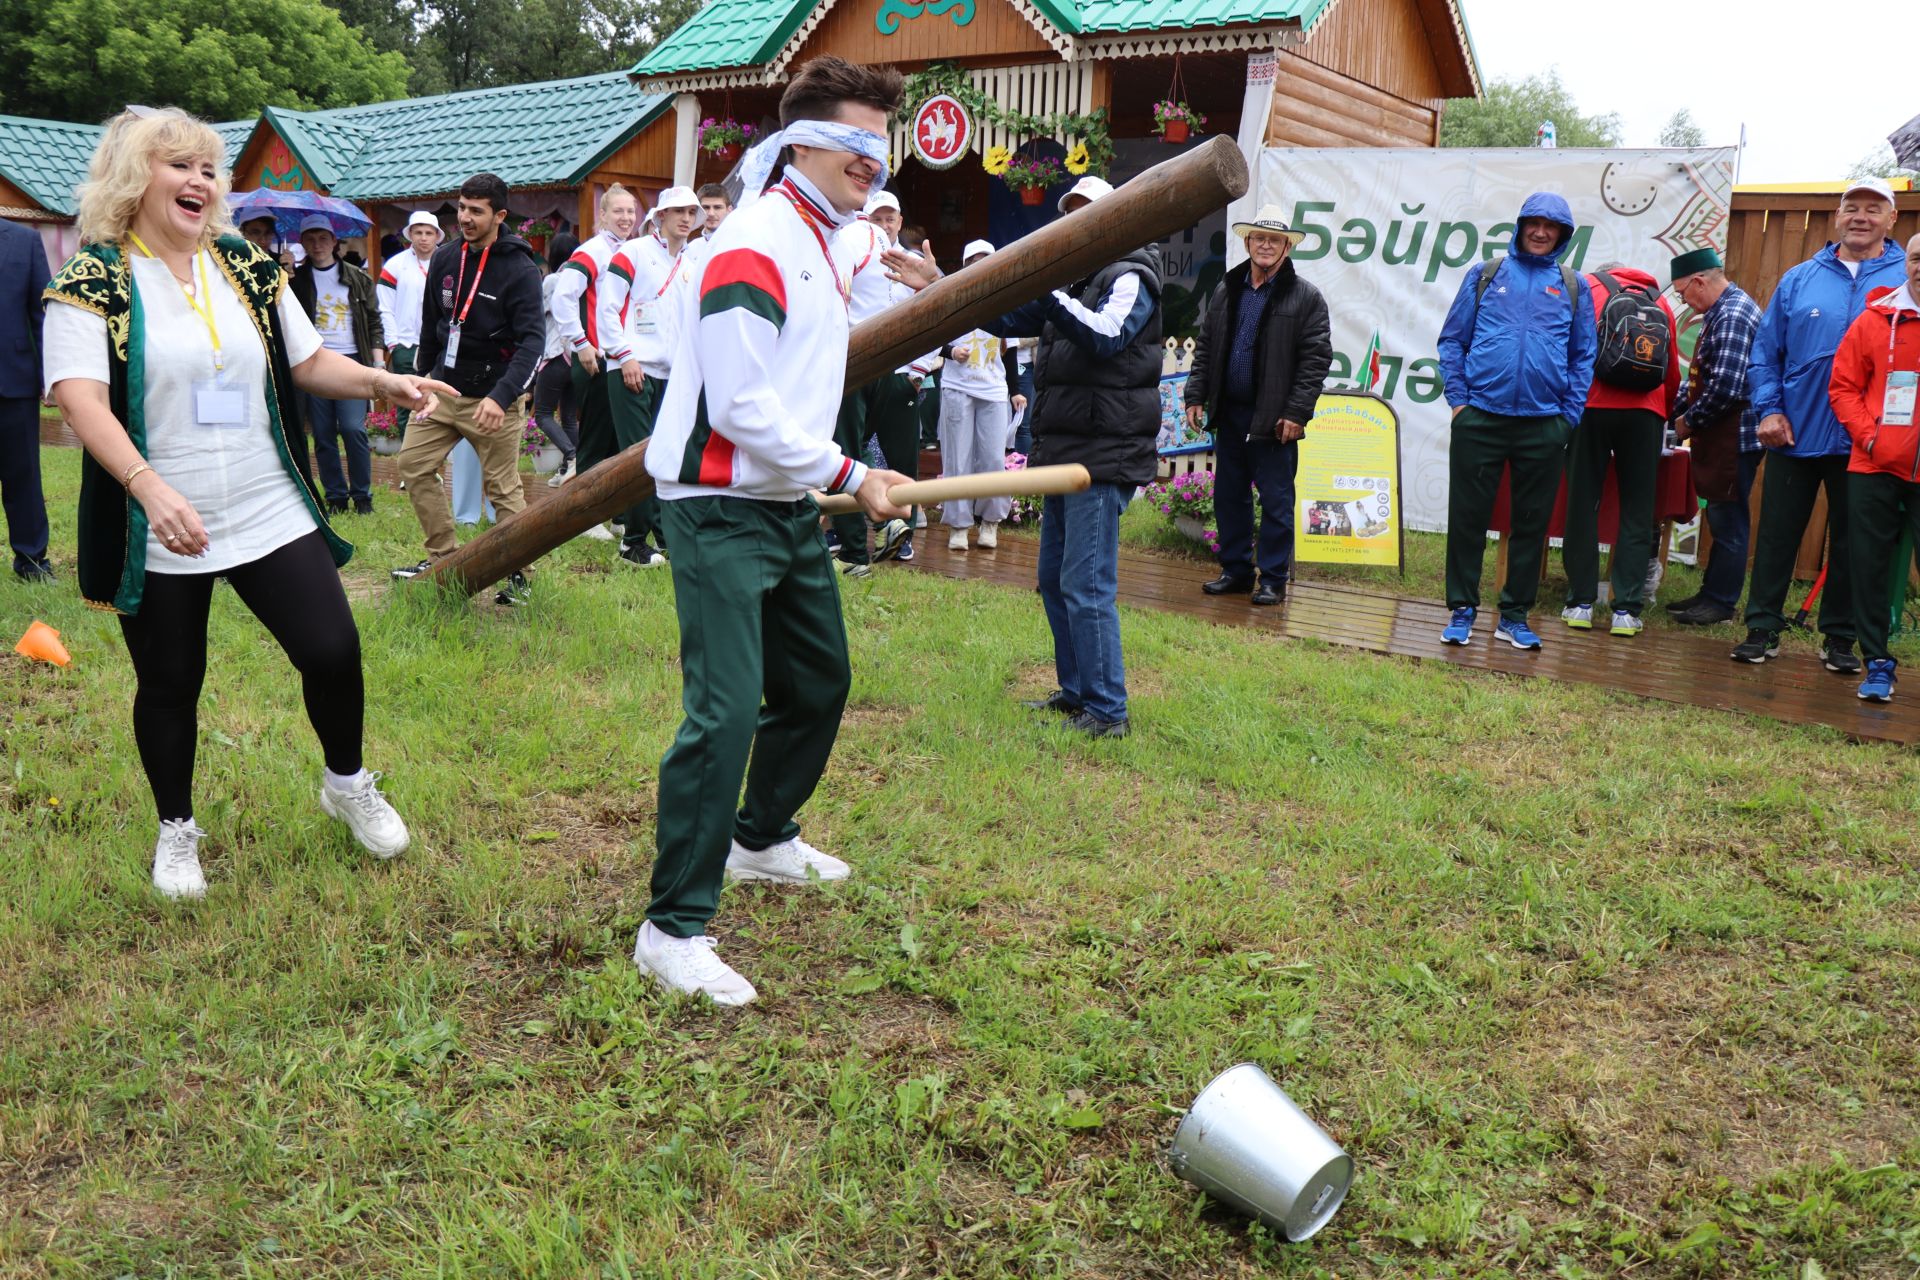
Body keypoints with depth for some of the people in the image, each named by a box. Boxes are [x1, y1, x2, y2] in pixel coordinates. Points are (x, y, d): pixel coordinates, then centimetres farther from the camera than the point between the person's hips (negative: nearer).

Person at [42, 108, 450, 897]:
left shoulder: (249, 269, 7)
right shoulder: (91, 282, -7)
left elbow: (309, 363, 12)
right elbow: (82, 399, -18)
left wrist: (384, 381, -9)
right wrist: (150, 487, -34)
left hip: (272, 513, 3)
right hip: (160, 531, -3)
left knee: (333, 651, -4)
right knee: (170, 685, 9)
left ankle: (347, 785, 24)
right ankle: (176, 832, 31)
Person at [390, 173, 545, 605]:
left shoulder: (520, 269, -13)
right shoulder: (444, 259, 5)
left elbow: (532, 339, -20)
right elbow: (431, 324, 18)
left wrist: (502, 396, -31)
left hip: (493, 397, -7)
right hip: (445, 390, 7)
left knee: (503, 488, -3)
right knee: (413, 463, 5)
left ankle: (519, 575, 9)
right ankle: (443, 556, 16)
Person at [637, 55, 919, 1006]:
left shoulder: (822, 245, 14)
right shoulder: (755, 245, -17)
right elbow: (741, 408, -22)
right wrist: (848, 477, -17)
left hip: (788, 508, 10)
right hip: (721, 513, -10)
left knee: (819, 682, 19)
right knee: (726, 713, -14)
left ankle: (762, 839, 40)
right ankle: (673, 929, -4)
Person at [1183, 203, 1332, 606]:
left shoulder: (1305, 297, -3)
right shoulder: (1226, 292, 12)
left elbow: (1316, 359, -7)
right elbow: (1205, 347, 16)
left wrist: (1296, 413, -13)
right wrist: (1196, 396, 6)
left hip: (1274, 420, -5)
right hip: (1229, 414, 5)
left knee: (1275, 501, 0)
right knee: (1229, 496, 11)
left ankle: (1273, 579, 9)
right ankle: (1235, 570, 24)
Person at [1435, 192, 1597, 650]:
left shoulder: (1574, 287, 9)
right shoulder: (1484, 276, 6)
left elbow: (1583, 356, 11)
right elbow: (1452, 340, 6)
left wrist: (1568, 417, 1)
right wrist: (1458, 399, -3)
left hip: (1544, 425, 1)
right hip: (1480, 418, -1)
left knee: (1532, 523, 7)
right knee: (1467, 517, 1)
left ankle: (1515, 616, 17)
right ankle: (1462, 609, 12)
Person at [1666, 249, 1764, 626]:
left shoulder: (1733, 315, -18)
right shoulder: (1721, 312, 15)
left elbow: (1725, 387, -25)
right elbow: (1699, 378, 21)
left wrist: (1690, 421, -13)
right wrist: (1674, 411, 13)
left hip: (1734, 437, -10)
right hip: (1720, 436, 10)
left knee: (1728, 521, -2)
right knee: (1721, 518, 15)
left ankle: (1720, 602, 6)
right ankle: (1712, 593, 24)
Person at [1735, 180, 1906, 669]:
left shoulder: (1906, 280, 3)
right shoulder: (1799, 279, 6)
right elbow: (1765, 351, 8)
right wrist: (1769, 409, -4)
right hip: (1794, 435, 1)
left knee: (1851, 542, 8)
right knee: (1776, 536, 5)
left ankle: (1839, 637, 19)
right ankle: (1763, 629, 14)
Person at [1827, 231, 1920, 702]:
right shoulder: (1875, 320, 5)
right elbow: (1843, 386, 4)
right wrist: (1868, 434, -9)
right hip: (1875, 468, 1)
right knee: (1870, 566, 5)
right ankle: (1878, 663, 16)